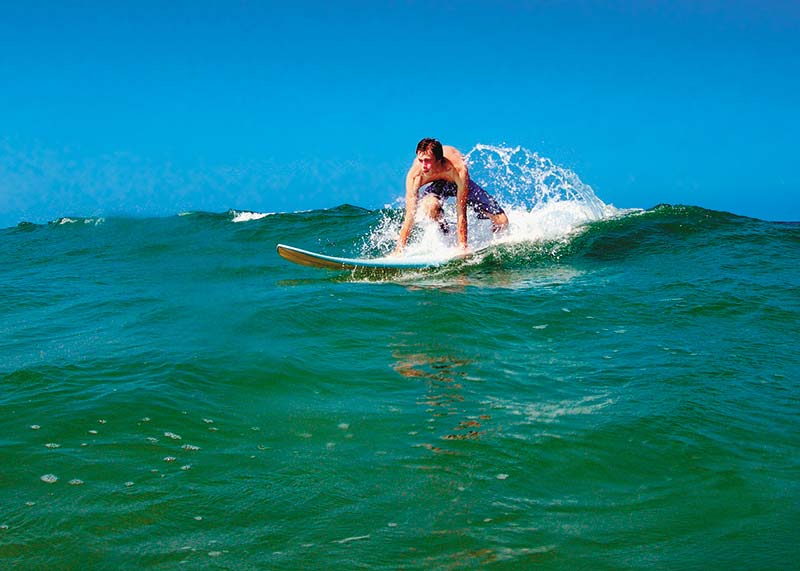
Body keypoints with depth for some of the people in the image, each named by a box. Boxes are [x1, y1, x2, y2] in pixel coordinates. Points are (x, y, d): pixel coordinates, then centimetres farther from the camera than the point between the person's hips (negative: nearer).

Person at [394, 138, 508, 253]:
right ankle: (444, 229, -3)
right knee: (429, 207, -37)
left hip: (459, 184, 0)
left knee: (502, 222, -9)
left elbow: (461, 213, -39)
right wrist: (398, 251, -35)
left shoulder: (458, 170, -42)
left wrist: (462, 248, -39)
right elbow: (410, 216, -33)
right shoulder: (415, 176, -37)